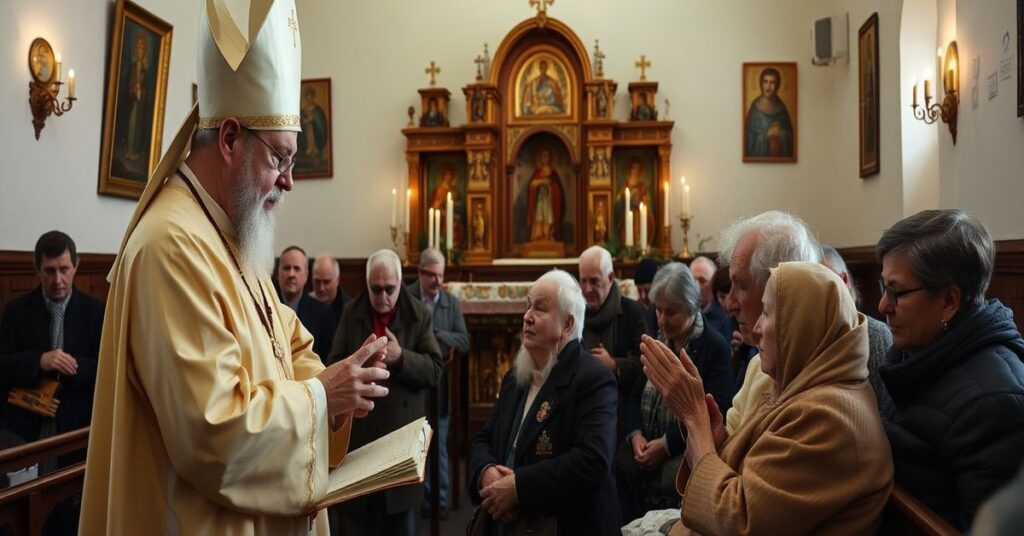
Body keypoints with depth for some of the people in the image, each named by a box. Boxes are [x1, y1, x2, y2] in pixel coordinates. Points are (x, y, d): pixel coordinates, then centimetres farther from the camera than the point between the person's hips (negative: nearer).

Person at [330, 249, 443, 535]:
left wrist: (401, 358, -22)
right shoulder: (351, 312, 3)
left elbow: (434, 371, -8)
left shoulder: (420, 314, -3)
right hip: (358, 430, 1)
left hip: (402, 431, -1)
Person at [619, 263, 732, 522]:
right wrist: (635, 434, -7)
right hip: (644, 453, 6)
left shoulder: (716, 347, -6)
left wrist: (666, 444, -17)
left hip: (684, 458, -5)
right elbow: (636, 395, 12)